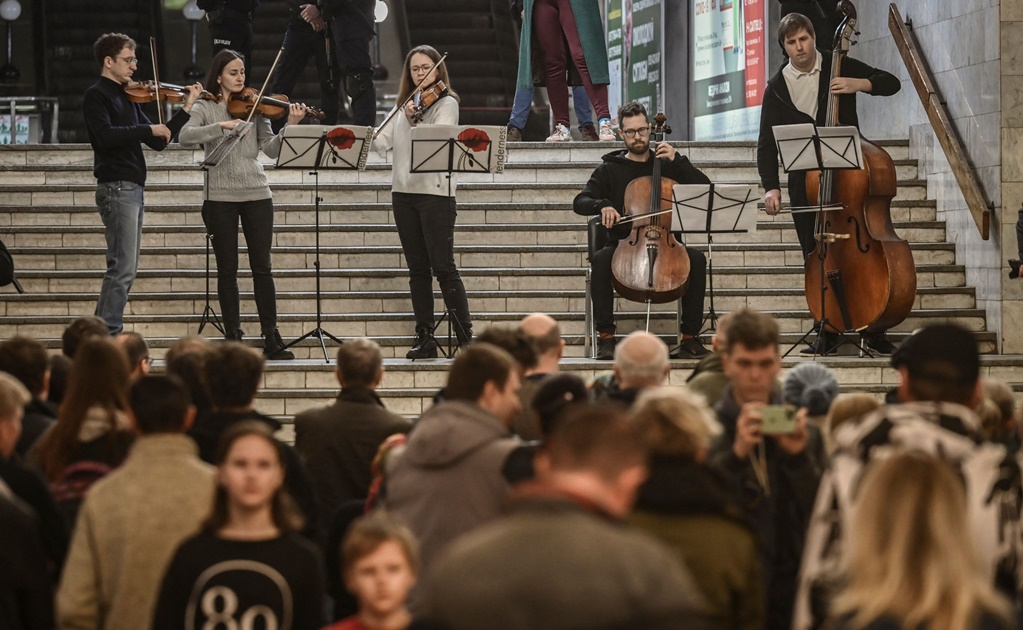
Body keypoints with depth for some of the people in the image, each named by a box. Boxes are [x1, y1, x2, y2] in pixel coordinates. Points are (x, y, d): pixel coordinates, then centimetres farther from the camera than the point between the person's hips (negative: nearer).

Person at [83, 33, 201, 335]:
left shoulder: (127, 97, 19)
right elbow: (105, 135, -24)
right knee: (123, 268, -14)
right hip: (116, 188, -9)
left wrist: (186, 108, 12)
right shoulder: (96, 95, -6)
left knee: (124, 270, 9)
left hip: (132, 188, 9)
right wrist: (149, 129, -19)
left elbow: (157, 142, 19)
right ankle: (109, 336, -15)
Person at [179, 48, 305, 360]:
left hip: (256, 194, 2)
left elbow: (271, 149, 0)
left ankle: (271, 339, 2)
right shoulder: (206, 109, 4)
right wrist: (223, 126, -27)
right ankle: (233, 338, 8)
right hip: (220, 197, -2)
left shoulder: (254, 108, 9)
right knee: (227, 269, 2)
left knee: (262, 267, 0)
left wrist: (290, 126, -16)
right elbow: (186, 136, -15)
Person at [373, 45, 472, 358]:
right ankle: (425, 338, 8)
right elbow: (384, 141, 8)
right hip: (404, 191, 6)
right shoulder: (406, 104, 16)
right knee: (417, 269, 6)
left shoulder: (446, 103, -2)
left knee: (443, 267, -9)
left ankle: (465, 336, -6)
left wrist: (414, 122, -32)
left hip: (435, 191, -6)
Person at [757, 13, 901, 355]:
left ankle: (874, 331, 4)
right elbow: (767, 143, 1)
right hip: (805, 182, 1)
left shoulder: (838, 67, 1)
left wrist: (859, 84, -18)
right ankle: (828, 335, 10)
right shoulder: (777, 88, 4)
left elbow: (891, 83, 2)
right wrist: (771, 187, -12)